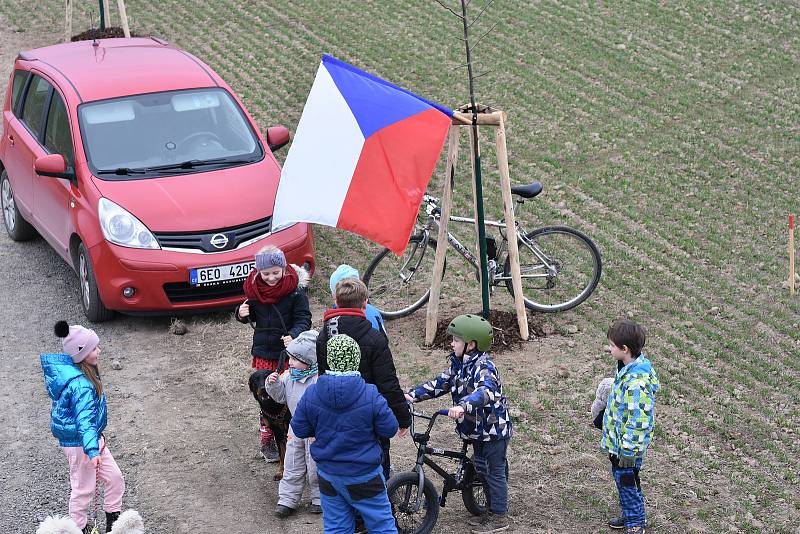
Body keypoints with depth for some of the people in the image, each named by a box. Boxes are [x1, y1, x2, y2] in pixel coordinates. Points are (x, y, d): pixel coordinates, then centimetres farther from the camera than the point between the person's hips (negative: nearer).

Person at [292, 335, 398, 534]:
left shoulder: (311, 394, -11)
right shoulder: (371, 396, -20)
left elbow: (299, 430, -1)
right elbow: (389, 429, -11)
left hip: (328, 475, 3)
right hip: (364, 477, -3)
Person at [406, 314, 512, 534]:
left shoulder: (484, 367, -25)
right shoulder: (460, 364, 4)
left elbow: (485, 391, -42)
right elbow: (441, 383, 5)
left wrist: (463, 406, -58)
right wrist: (413, 395, -6)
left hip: (494, 429, -9)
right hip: (478, 428, 9)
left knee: (495, 472, 1)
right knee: (482, 469, 19)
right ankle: (491, 511, 32)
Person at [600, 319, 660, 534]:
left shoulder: (637, 382, -32)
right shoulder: (629, 367, -2)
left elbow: (638, 421, -28)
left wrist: (629, 451, -21)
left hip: (627, 445, -9)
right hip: (617, 441, 9)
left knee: (627, 483, 8)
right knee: (621, 480, 23)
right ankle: (631, 515, 41)